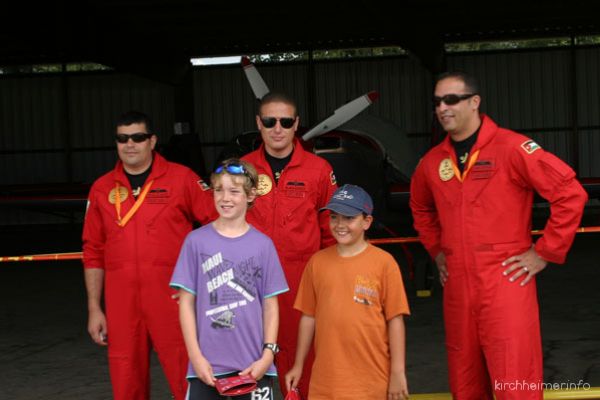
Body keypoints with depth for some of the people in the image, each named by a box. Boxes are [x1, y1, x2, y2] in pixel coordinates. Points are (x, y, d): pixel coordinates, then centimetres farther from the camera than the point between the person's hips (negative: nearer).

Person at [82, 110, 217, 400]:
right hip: (121, 303, 3)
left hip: (173, 299, -3)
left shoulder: (181, 178, 1)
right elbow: (94, 253, 12)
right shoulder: (102, 189, 9)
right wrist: (94, 308, 9)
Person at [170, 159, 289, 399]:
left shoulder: (262, 244, 2)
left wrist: (268, 354, -5)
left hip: (254, 366, 1)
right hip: (207, 365, 0)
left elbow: (270, 305, 5)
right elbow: (186, 302, 1)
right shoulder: (197, 241, 0)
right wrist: (195, 356, -6)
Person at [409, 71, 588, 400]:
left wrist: (544, 253, -10)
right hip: (457, 286, 6)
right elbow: (421, 208, 30)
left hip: (507, 282, -6)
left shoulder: (510, 147, -10)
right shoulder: (432, 161, 9)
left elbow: (571, 193, -13)